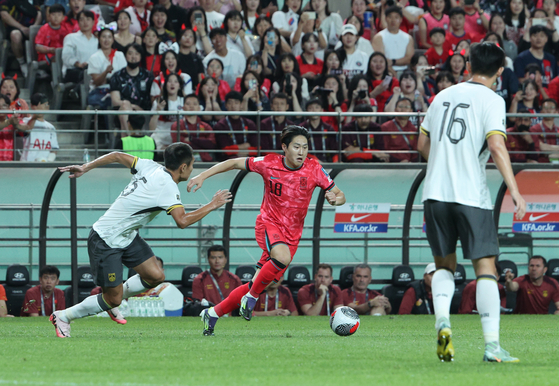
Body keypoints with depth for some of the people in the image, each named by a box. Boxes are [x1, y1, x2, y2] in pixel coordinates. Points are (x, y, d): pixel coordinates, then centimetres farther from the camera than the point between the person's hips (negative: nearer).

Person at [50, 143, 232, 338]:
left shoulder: (150, 167, -1)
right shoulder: (168, 187, -24)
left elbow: (117, 156, 7)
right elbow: (182, 221, -33)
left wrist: (85, 167, 16)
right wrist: (211, 206, -22)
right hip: (106, 242, -9)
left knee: (156, 276, 2)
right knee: (113, 299, -2)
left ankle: (111, 301, 23)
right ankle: (63, 317, 14)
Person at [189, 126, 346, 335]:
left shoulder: (314, 170, -6)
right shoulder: (269, 163, -10)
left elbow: (339, 195, 1)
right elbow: (235, 163, 2)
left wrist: (335, 199, -23)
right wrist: (203, 176, -3)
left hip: (292, 234, 3)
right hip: (269, 223, -3)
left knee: (258, 285, 1)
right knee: (282, 257, -37)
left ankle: (213, 314, 17)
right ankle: (251, 298, -17)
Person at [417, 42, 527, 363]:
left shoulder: (443, 96, 13)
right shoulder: (491, 100, -3)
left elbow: (423, 145, 19)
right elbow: (497, 146, -16)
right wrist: (514, 190, -18)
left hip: (435, 192, 5)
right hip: (472, 195, -4)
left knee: (444, 265, 18)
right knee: (486, 268, -1)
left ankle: (442, 321, -7)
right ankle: (492, 345, -9)